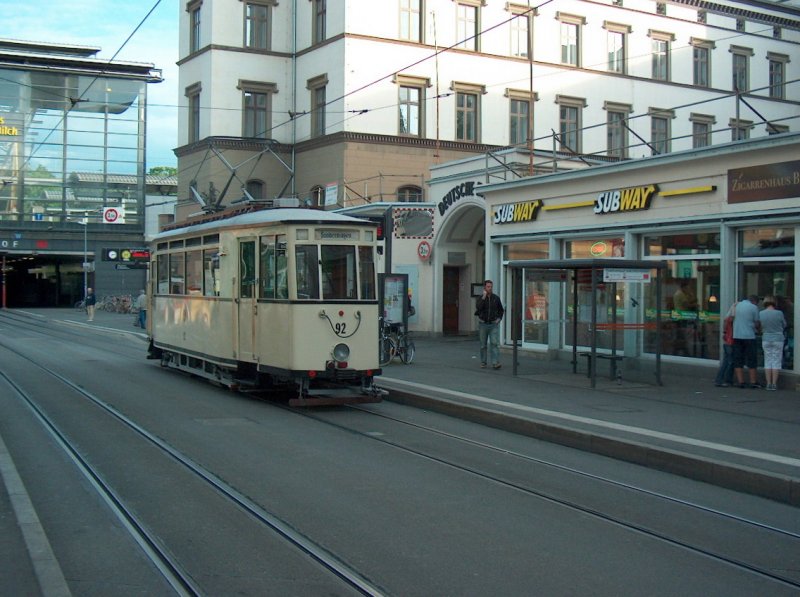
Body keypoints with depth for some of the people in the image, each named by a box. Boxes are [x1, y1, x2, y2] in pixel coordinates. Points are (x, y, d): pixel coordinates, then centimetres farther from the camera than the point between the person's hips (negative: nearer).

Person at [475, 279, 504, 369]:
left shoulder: (496, 298, 1)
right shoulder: (480, 298, -3)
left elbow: (501, 310, 15)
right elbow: (478, 308, -24)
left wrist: (499, 319, 0)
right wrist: (484, 297, -24)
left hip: (494, 325, 0)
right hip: (483, 324, 0)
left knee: (495, 343, -13)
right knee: (483, 345, 8)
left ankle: (495, 363, -19)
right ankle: (483, 362, 20)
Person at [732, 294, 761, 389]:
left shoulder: (737, 306, 10)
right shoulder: (754, 307, -4)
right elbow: (757, 324, -2)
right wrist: (757, 329, 18)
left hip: (736, 336, 4)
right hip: (749, 336, -4)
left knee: (738, 360, 6)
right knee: (751, 360, 4)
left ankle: (740, 382, 3)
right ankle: (753, 382, 5)